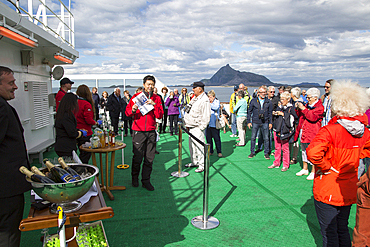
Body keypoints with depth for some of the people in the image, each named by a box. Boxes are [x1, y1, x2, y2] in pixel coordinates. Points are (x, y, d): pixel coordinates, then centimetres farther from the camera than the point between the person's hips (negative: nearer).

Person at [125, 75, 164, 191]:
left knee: (149, 158, 3)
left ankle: (146, 180, 16)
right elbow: (127, 112, 3)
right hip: (138, 131, -2)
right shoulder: (136, 97, 4)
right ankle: (135, 178, 24)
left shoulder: (157, 98, 9)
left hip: (151, 132, 2)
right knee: (137, 157, 2)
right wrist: (133, 110, -18)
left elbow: (160, 115, 0)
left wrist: (154, 105, -14)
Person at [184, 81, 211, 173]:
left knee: (199, 146, -6)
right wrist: (187, 124, 18)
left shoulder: (205, 100, -16)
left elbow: (206, 116, -18)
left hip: (197, 128, -9)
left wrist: (201, 128, -17)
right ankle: (194, 162, 28)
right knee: (192, 145, 15)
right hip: (191, 127, 10)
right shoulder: (195, 98, 14)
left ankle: (202, 165, 4)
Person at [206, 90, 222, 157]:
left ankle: (219, 152, 11)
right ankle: (210, 151, 21)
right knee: (208, 138, 8)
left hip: (214, 124, -4)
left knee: (216, 138, 0)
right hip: (208, 123, 4)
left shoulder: (217, 101, 2)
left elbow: (216, 107, -17)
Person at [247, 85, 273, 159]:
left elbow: (270, 113, 9)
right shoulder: (253, 101, -1)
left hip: (265, 123, 1)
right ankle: (252, 152, 19)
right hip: (255, 122, 0)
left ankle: (266, 153, 19)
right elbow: (249, 111, 4)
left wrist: (270, 122, 6)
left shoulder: (268, 102, 3)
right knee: (253, 138, 5)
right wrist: (248, 121, 1)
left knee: (266, 138, 6)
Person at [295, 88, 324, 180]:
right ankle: (305, 169, 30)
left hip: (312, 134, -8)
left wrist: (303, 108, -21)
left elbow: (313, 117, -23)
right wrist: (298, 108, 4)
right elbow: (300, 115, 22)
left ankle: (313, 172, 6)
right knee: (304, 151, 17)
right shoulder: (307, 105, 15)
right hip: (303, 132, 8)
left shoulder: (319, 107, -9)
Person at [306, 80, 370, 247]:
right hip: (349, 190, 6)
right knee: (343, 229, 23)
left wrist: (327, 167, -20)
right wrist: (353, 158, 8)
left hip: (327, 190, -6)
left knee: (329, 233, 9)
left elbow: (313, 152, -37)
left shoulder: (330, 130, -24)